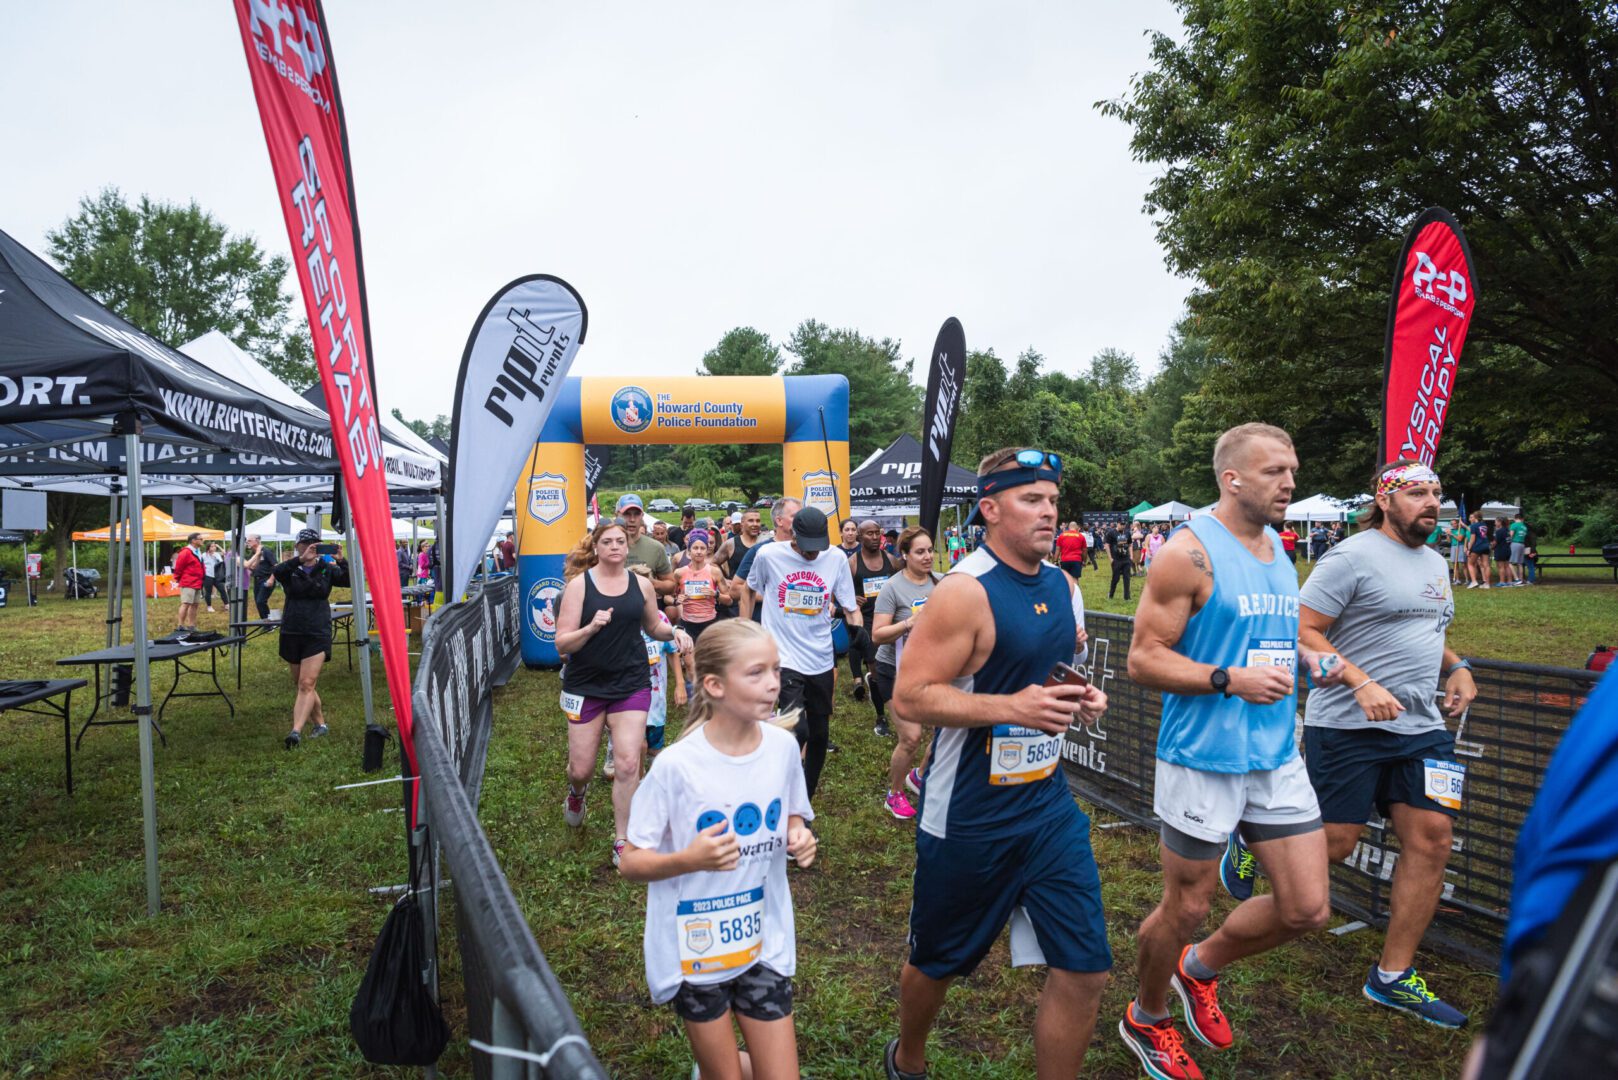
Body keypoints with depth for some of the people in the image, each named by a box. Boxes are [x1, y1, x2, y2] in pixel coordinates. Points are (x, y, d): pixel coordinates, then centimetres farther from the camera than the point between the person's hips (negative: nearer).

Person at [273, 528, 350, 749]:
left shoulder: (326, 569, 2)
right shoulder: (290, 571, 1)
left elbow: (349, 581, -11)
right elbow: (277, 572, -22)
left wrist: (341, 561, -27)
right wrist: (301, 559, -36)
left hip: (318, 634, -3)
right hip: (291, 633, 3)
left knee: (306, 684, -13)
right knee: (300, 684, 12)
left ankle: (296, 732, -21)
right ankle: (320, 723, 28)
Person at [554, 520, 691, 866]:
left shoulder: (641, 584, 1)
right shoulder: (579, 584, -8)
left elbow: (653, 627, 17)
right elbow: (562, 643, -11)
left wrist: (674, 631, -5)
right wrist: (590, 628, -29)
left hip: (631, 684, 1)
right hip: (586, 685, -1)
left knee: (628, 764, -7)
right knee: (581, 769, 8)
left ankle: (622, 840, 10)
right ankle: (577, 792, 47)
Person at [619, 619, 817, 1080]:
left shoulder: (783, 746, -8)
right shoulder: (676, 765, -21)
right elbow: (630, 861, -13)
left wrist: (798, 836, -12)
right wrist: (689, 860, -31)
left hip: (765, 939, 4)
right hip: (695, 946, -3)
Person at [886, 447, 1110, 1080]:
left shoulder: (1064, 587, 5)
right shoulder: (965, 592, -18)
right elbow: (909, 697, -21)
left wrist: (1082, 699, 0)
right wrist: (1012, 707, -28)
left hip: (1049, 806, 6)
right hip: (969, 816, -6)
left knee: (1085, 971, 4)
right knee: (937, 963, 16)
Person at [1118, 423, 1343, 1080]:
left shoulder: (1277, 548, 10)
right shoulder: (1190, 553, -15)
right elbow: (1143, 660, -16)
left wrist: (1306, 657, 4)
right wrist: (1231, 680, -26)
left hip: (1277, 756, 7)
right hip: (1203, 760, -7)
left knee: (1308, 909, 8)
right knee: (1186, 908, 8)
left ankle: (1199, 967, 36)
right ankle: (1145, 1020, 36)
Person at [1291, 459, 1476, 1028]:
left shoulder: (1435, 563, 16)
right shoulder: (1353, 556, -11)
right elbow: (1302, 631, -15)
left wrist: (1456, 666, 8)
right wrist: (1362, 684, -23)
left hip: (1420, 728, 8)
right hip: (1348, 727, -7)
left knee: (1431, 842, 4)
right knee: (1332, 846, -4)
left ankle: (1392, 977, 17)